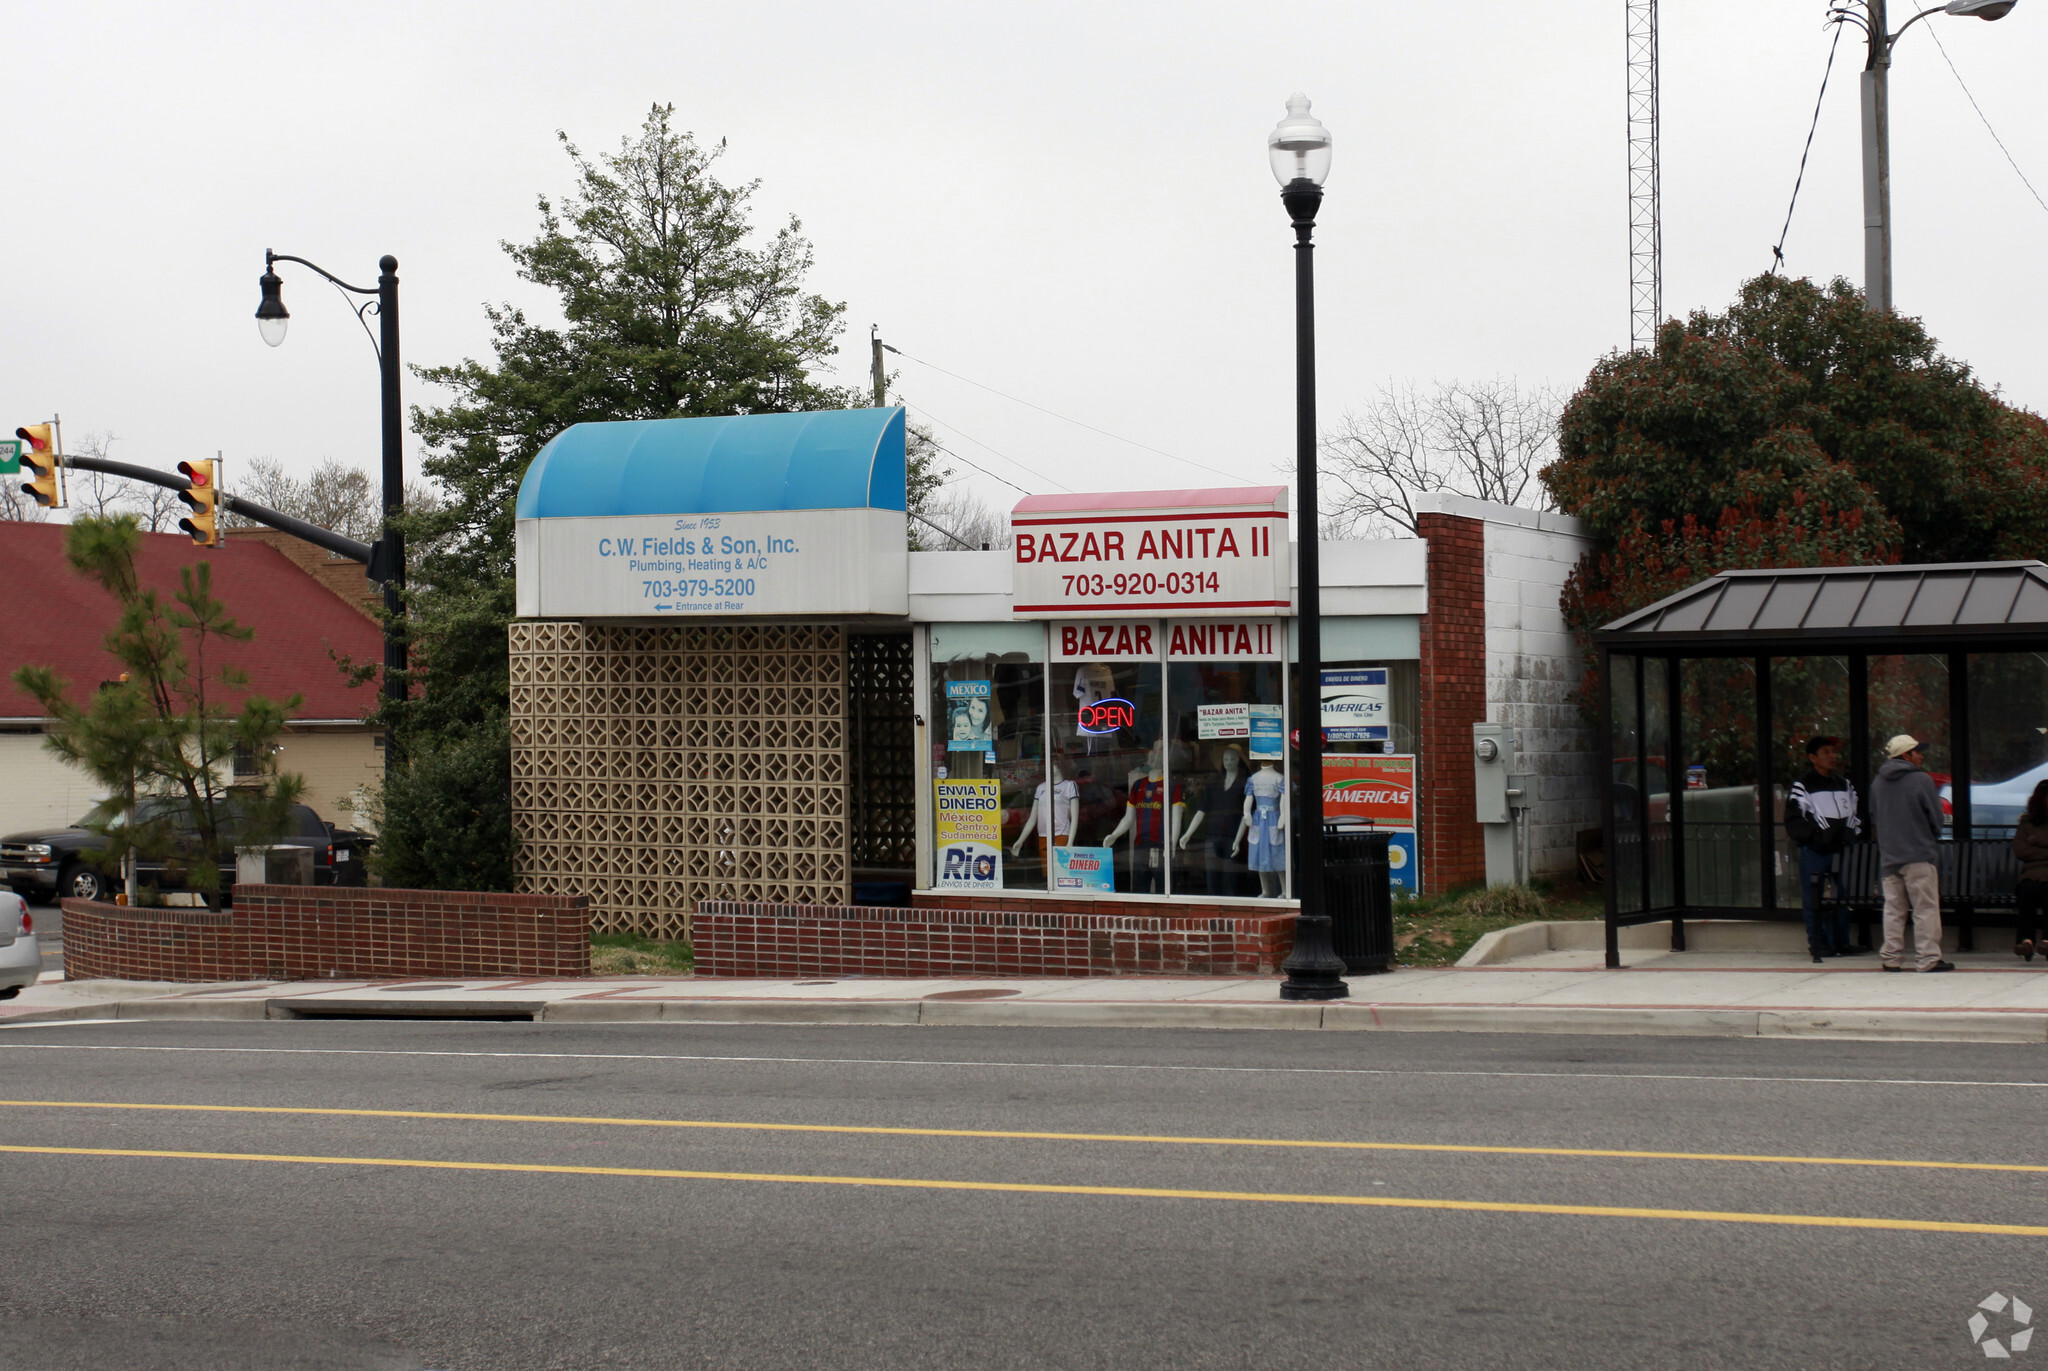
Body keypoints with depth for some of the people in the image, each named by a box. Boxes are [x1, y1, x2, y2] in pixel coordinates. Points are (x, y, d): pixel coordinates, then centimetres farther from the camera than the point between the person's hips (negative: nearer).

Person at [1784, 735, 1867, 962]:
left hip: (1840, 850, 6)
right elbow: (1794, 820, -7)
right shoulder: (1802, 786, -4)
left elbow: (1855, 814, 26)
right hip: (1814, 851, -5)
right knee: (1814, 900, -4)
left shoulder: (1844, 785, 17)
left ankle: (1841, 943, 13)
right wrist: (1816, 835, -14)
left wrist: (1851, 832, 9)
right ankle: (1818, 944, 2)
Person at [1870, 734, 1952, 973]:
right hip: (1919, 854, -6)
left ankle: (1891, 956, 9)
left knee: (1893, 908, 10)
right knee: (1926, 908, -2)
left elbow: (1874, 817, 13)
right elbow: (1936, 817, -6)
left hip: (1888, 856, 6)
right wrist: (1933, 837, 14)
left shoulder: (1877, 783, 6)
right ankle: (1929, 958, -3)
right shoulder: (1921, 780, -11)